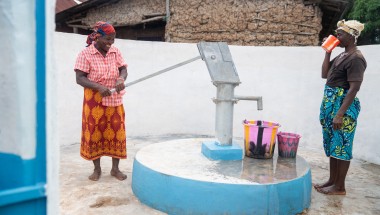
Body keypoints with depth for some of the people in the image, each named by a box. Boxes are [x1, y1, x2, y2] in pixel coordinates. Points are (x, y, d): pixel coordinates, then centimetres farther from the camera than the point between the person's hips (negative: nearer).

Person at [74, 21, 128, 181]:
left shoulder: (115, 52, 3)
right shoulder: (85, 54, -9)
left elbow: (123, 70, 3)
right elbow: (79, 78, -13)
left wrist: (121, 79, -21)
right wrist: (99, 87, -26)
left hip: (114, 100, 3)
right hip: (94, 102, -3)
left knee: (116, 133, 6)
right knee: (94, 134, 5)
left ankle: (115, 168, 20)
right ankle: (97, 169, 22)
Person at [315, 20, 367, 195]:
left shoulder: (355, 58, -15)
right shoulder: (342, 55, 14)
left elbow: (354, 88, -20)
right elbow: (324, 74, 17)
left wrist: (340, 114, -24)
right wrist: (328, 52, 9)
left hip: (344, 105, -10)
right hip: (330, 103, 10)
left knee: (341, 145, -1)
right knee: (332, 144, 15)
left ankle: (339, 187, 11)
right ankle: (332, 180, 27)